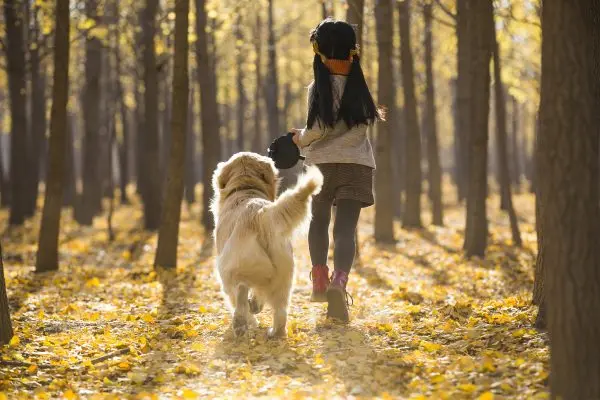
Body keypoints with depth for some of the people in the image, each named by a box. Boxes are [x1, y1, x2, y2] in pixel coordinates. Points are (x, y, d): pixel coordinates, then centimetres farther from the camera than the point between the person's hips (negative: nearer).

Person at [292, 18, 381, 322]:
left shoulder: (318, 89, -6)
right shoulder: (360, 89, 5)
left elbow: (318, 129, -11)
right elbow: (360, 127, 4)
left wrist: (301, 139, 9)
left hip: (321, 165, -1)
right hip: (357, 166, 1)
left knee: (318, 222, 21)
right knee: (346, 229, -6)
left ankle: (320, 281, 22)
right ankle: (339, 282, -28)